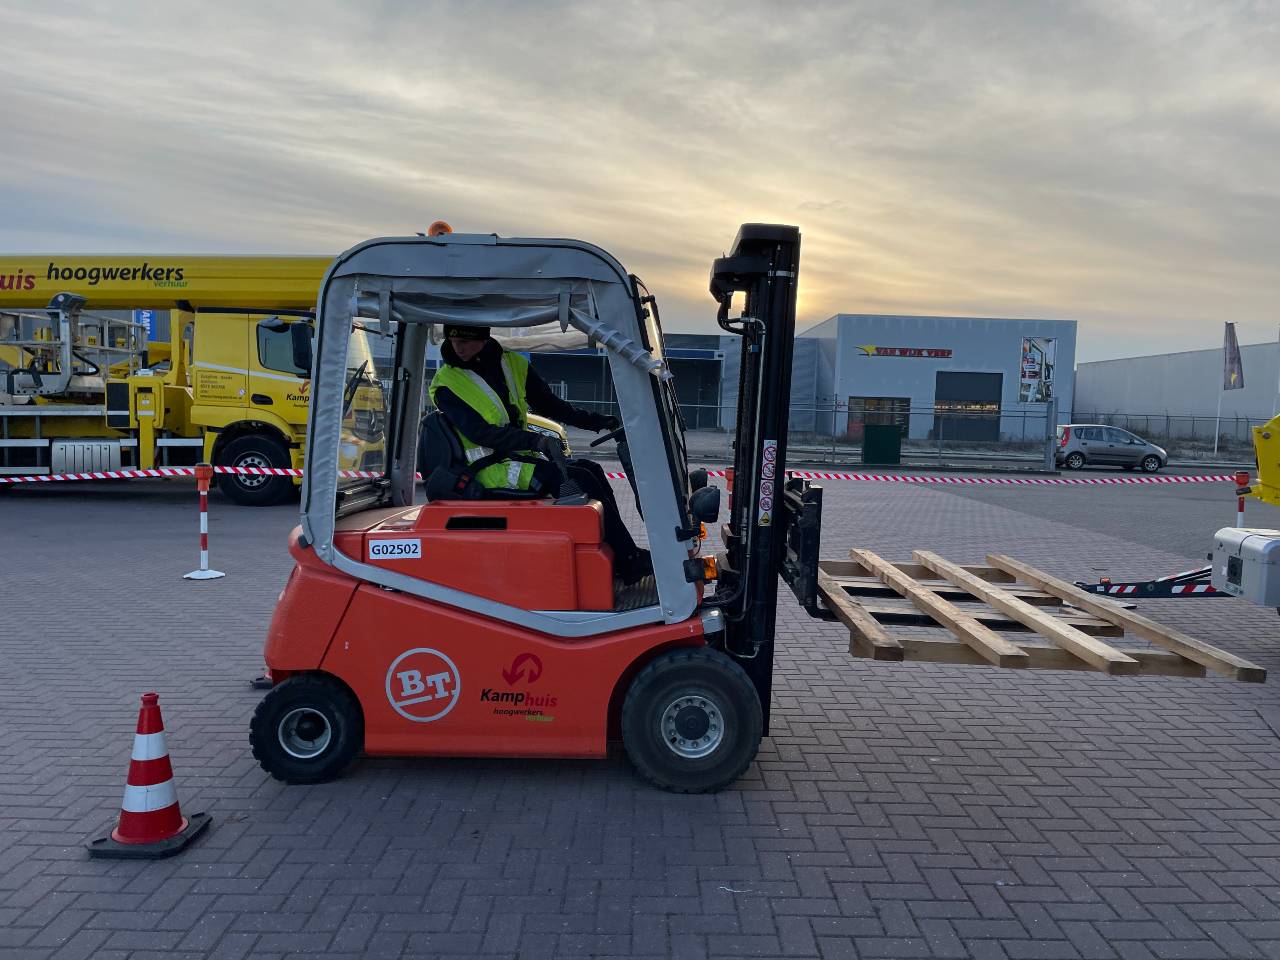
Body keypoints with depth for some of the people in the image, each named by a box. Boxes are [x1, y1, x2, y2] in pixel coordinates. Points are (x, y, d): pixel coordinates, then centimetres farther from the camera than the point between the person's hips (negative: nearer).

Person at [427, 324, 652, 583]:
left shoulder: (513, 364, 9)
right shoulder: (446, 384, -7)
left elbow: (550, 405, 17)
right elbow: (478, 432, -19)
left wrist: (598, 421, 8)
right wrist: (534, 440, -30)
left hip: (524, 455, 6)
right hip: (492, 468, -6)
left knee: (592, 470, -12)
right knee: (580, 480, -21)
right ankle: (629, 564, -17)